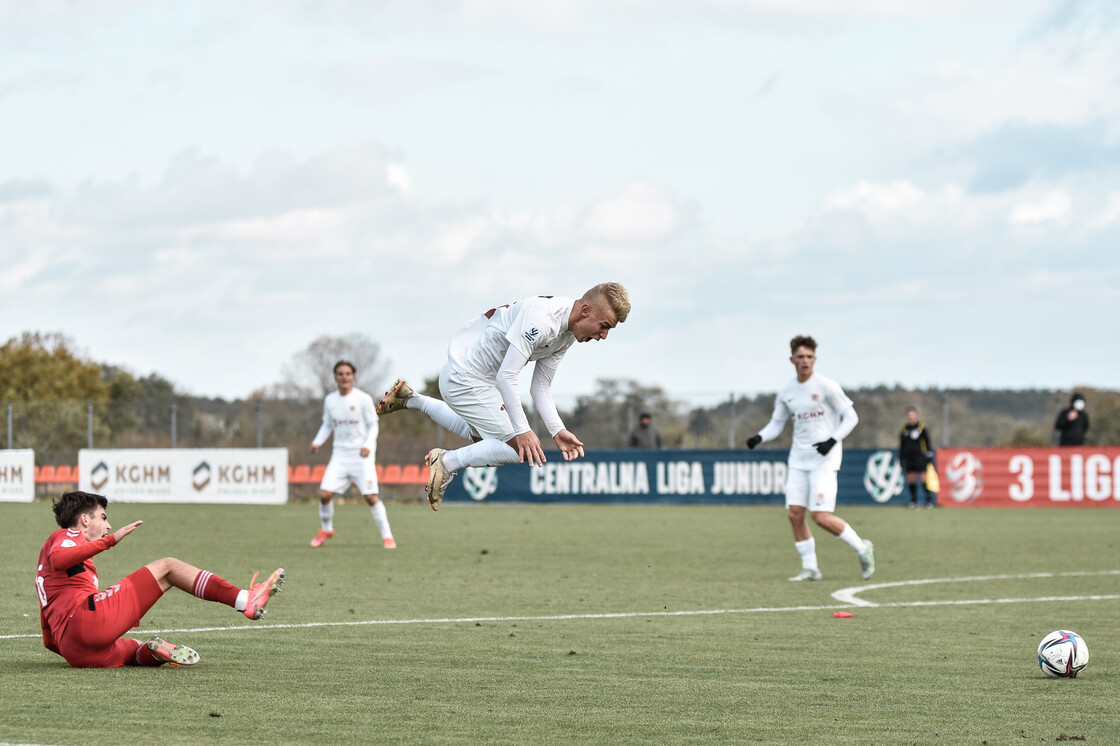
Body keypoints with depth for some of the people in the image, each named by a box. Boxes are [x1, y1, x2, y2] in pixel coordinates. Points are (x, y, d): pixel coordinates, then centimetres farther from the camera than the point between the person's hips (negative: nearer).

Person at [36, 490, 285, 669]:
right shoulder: (66, 535, 14)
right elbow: (58, 559, -16)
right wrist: (110, 540, -15)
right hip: (88, 615, -9)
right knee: (167, 567, 1)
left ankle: (156, 651, -12)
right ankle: (246, 600, -11)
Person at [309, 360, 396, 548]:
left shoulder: (363, 399, -6)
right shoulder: (330, 400, 6)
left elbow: (373, 425, -1)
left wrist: (368, 445, -17)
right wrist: (317, 441, 1)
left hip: (361, 455, -4)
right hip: (340, 454, 4)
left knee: (370, 496, -12)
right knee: (325, 494, -8)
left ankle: (387, 536, -1)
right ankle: (326, 530, 17)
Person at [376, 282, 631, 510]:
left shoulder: (567, 335, 2)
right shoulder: (541, 318, -30)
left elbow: (541, 387, 7)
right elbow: (506, 376, -30)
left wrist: (557, 430, -6)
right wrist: (523, 431, -30)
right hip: (465, 379, -10)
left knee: (482, 437, 33)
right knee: (518, 448, -14)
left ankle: (411, 399, 37)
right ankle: (447, 462, -4)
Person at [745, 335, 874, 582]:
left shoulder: (826, 386, -7)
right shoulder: (786, 392, 9)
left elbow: (850, 417, -4)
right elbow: (776, 423, 17)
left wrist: (832, 440, -18)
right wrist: (759, 438, -3)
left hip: (824, 459, -6)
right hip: (799, 458, 6)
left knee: (822, 516, -14)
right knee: (794, 513, -2)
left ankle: (862, 549, 6)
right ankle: (810, 567, 10)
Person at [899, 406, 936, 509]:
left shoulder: (922, 428, -1)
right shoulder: (904, 429, 11)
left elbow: (928, 442, 1)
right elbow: (901, 446, 19)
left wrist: (929, 457, -4)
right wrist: (900, 459, 16)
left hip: (920, 457, -4)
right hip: (909, 459, 4)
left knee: (923, 478, -10)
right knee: (911, 479, 1)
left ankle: (929, 500, -6)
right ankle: (913, 501, 9)